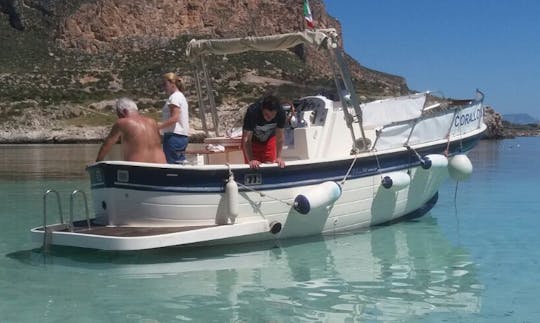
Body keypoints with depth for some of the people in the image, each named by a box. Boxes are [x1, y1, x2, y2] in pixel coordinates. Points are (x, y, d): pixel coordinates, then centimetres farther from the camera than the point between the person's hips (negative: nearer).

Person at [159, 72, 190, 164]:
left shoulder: (175, 97, -8)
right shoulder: (181, 96, 22)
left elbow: (174, 118, -19)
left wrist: (158, 127, -22)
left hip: (175, 136, -10)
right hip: (183, 136, 10)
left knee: (170, 163, -13)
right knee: (178, 164, 10)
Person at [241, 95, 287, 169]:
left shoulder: (281, 112, -30)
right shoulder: (252, 112, -37)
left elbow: (279, 137, -21)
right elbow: (247, 139, -35)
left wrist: (278, 157, -30)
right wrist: (251, 160, -44)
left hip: (269, 139, 2)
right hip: (253, 140, -2)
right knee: (253, 167, -9)